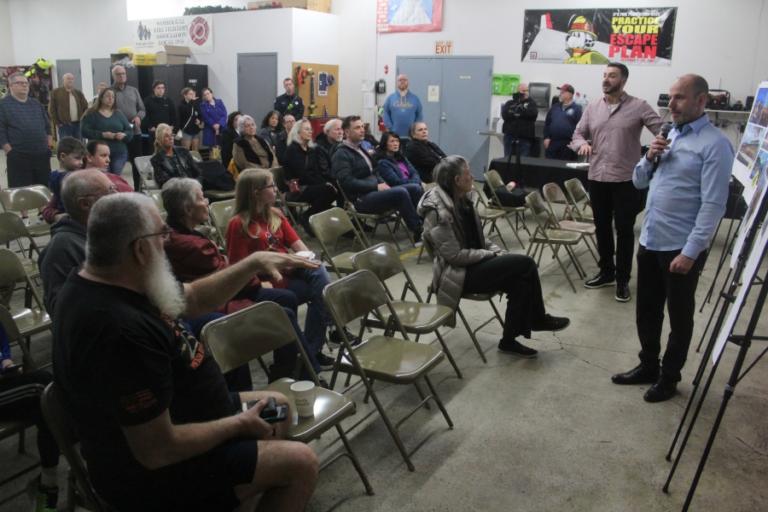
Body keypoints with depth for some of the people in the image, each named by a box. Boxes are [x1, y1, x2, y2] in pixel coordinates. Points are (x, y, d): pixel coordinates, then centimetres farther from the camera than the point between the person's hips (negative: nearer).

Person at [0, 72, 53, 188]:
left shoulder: (37, 104, 16)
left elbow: (47, 126, 20)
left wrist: (50, 145, 8)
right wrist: (10, 151, -13)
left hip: (42, 156, 5)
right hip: (18, 158, -5)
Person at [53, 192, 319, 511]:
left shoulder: (109, 282, -5)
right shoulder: (123, 331, -37)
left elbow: (194, 299, 10)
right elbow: (158, 451, -32)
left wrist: (254, 263, -1)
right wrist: (238, 424, -17)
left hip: (163, 417, 10)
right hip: (156, 472, -10)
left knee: (279, 407, 19)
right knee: (301, 463, -6)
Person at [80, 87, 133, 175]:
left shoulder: (119, 114, 14)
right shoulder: (92, 114, 3)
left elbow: (130, 131, 11)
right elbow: (85, 131, -8)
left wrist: (124, 135, -12)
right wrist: (102, 134, -20)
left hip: (119, 153, 3)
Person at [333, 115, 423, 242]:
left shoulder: (360, 149, 20)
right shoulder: (341, 154, -7)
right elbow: (347, 182, -18)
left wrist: (382, 183, 4)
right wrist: (376, 187, -17)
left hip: (373, 192, 9)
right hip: (360, 199, -9)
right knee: (401, 193, -25)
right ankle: (418, 232, -16)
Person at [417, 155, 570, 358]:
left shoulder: (463, 199, 7)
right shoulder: (438, 211, -20)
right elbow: (455, 255, -22)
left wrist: (498, 251, -1)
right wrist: (491, 255, -14)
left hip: (474, 263, 8)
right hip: (459, 273, -8)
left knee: (520, 278, -16)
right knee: (525, 265, -17)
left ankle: (510, 339, -4)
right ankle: (538, 319, 4)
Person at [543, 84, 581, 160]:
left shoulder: (576, 108, 0)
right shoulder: (555, 107, 15)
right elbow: (547, 123, 18)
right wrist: (546, 137, 7)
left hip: (568, 145, -5)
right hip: (552, 143, 5)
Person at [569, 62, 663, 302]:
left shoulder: (638, 106, -4)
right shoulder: (592, 108, 10)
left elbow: (663, 131, -8)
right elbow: (577, 134, 13)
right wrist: (582, 143, -11)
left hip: (626, 180, -4)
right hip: (597, 178, 4)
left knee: (624, 230, 2)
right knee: (602, 228, 14)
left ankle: (622, 280, 13)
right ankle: (606, 272, 29)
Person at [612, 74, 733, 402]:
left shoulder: (714, 144, -13)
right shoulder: (668, 136, 11)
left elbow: (713, 205, -19)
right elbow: (639, 182, 15)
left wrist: (690, 252, -21)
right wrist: (649, 158, -5)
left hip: (681, 248, -7)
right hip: (649, 241, 7)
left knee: (679, 317, 10)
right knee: (646, 311, 18)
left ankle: (669, 377, 25)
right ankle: (647, 366, 35)